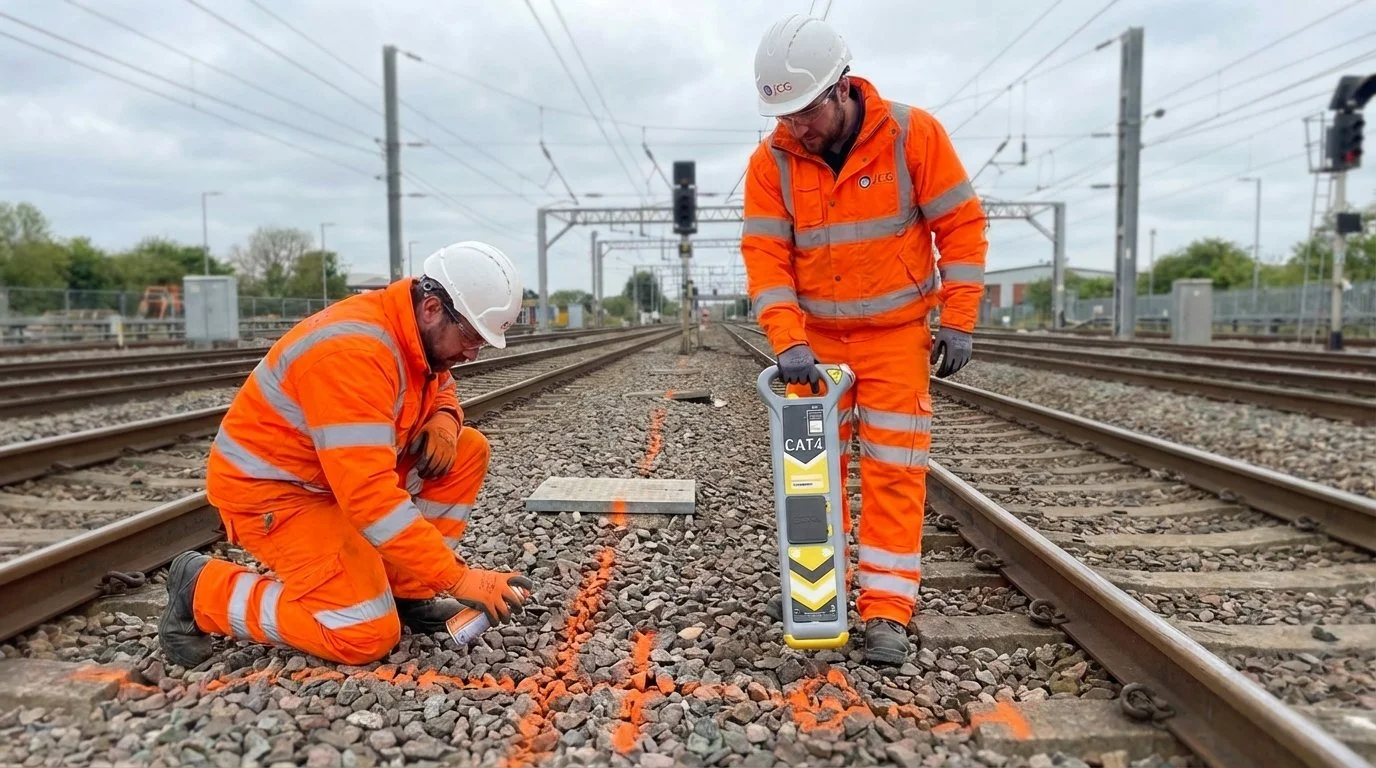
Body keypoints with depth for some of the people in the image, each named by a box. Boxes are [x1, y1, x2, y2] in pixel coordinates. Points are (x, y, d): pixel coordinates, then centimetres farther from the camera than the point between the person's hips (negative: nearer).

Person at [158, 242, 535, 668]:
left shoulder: (419, 331, -4)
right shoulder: (353, 352, -32)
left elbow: (441, 392, 18)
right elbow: (369, 494, -37)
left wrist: (444, 421, -10)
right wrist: (457, 578, -34)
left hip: (343, 469, 9)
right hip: (270, 487, -9)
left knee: (467, 450, -3)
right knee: (367, 635, -17)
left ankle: (405, 593, 3)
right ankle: (201, 591, 1)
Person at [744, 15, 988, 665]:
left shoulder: (913, 135, -12)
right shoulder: (772, 161, -8)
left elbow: (962, 225, -7)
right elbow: (765, 258, -10)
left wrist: (957, 321, -10)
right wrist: (788, 342, -22)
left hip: (896, 335, -2)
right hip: (816, 338, 2)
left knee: (894, 472, -3)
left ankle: (887, 609, 6)